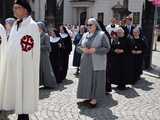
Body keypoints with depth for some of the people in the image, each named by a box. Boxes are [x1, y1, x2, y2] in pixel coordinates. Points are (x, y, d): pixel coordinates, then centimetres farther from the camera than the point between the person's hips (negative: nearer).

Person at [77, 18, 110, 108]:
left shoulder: (101, 35, -5)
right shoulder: (85, 35, 11)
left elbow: (107, 48, -9)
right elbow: (79, 46, 15)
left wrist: (95, 50, -19)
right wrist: (83, 49, -8)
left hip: (97, 63, -5)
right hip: (86, 62, 6)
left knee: (95, 80, -3)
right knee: (86, 80, 8)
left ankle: (94, 100, 6)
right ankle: (88, 98, 19)